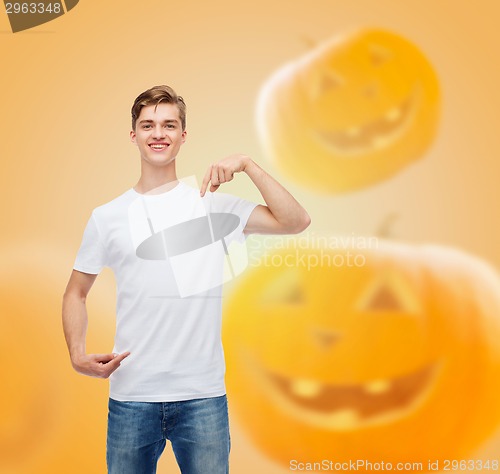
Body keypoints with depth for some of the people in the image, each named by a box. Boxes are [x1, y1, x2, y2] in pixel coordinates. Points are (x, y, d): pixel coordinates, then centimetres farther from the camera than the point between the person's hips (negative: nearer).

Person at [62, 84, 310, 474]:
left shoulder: (212, 204, 1)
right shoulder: (107, 217, 5)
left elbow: (296, 221, -7)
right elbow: (76, 293, 13)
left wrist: (248, 165, -13)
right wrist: (77, 354, -3)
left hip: (203, 394, -1)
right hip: (131, 397, 1)